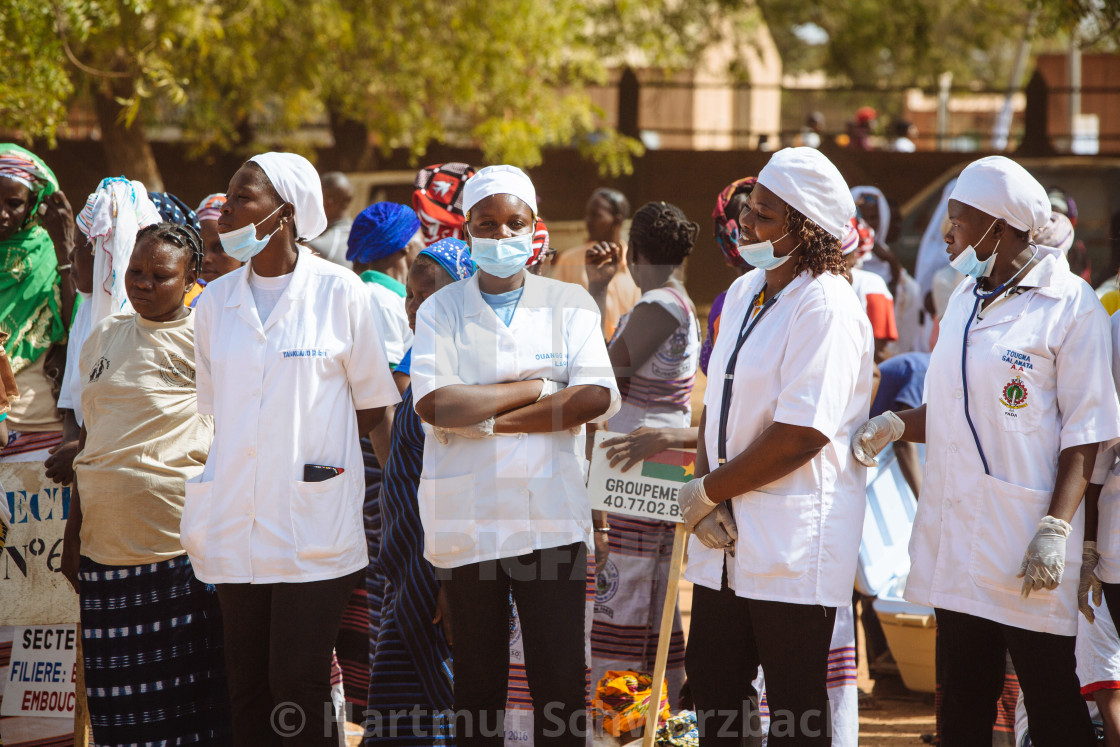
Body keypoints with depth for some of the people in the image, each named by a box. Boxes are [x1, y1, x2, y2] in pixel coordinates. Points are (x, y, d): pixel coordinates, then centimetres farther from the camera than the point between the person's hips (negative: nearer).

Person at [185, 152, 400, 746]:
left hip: (313, 521, -4)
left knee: (299, 686, -6)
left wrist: (311, 445, 0)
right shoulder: (215, 302, 10)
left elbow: (372, 406, 4)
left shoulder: (339, 292, -1)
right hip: (235, 528, 4)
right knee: (246, 687, 5)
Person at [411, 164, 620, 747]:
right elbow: (433, 403, -10)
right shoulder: (441, 310, 7)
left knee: (562, 685, -2)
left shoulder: (570, 304, 8)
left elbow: (597, 398, -8)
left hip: (551, 518, 0)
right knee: (478, 682, 5)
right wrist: (533, 389, -7)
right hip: (467, 519, 0)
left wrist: (487, 417, -9)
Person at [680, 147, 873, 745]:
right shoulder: (744, 293, 13)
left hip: (795, 539, -8)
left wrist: (706, 493, -12)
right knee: (711, 685, 12)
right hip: (726, 540, 8)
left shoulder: (827, 308, -15)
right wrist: (704, 492, -4)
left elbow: (800, 436, -21)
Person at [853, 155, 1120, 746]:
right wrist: (895, 424, 2)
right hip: (956, 541, 7)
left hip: (1026, 549, -7)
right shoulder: (965, 299, 15)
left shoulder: (1069, 306, -7)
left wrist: (1055, 530, -18)